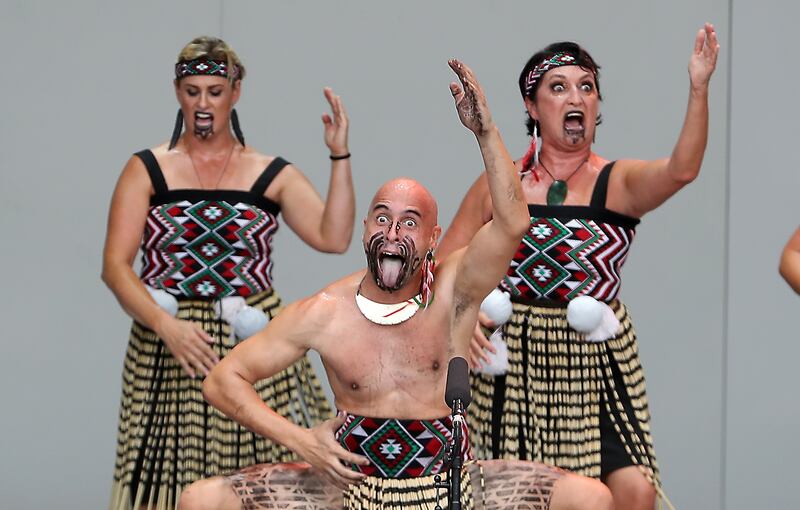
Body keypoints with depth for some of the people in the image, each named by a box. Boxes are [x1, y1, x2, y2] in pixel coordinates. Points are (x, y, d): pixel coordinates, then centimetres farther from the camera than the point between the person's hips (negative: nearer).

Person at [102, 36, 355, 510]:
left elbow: (334, 237, -6)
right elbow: (115, 266, -4)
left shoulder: (271, 174, 7)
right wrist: (166, 325, -17)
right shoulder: (147, 170, 4)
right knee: (172, 469, -2)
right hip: (168, 347, -1)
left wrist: (339, 155, -11)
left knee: (262, 469, -4)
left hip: (253, 346, 1)